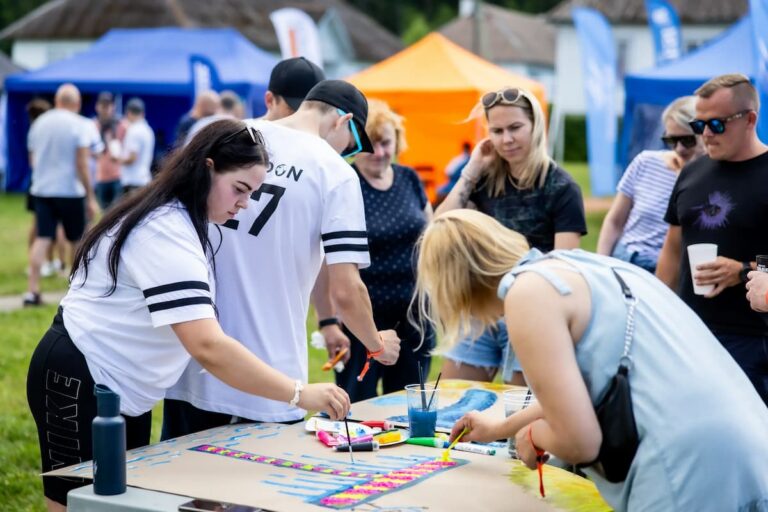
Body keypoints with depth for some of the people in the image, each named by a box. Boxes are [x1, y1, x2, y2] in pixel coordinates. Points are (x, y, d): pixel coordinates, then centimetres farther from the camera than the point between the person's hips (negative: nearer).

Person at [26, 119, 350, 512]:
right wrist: (300, 394, -36)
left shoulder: (178, 220, 8)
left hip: (121, 389, 10)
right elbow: (208, 347, -36)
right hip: (79, 384, -10)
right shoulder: (166, 233, -26)